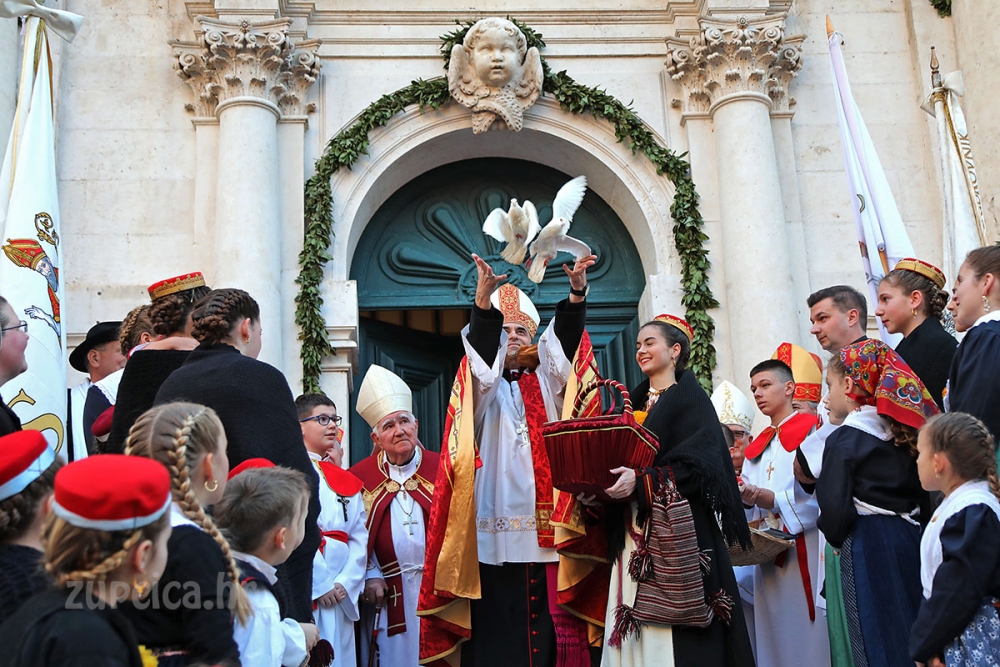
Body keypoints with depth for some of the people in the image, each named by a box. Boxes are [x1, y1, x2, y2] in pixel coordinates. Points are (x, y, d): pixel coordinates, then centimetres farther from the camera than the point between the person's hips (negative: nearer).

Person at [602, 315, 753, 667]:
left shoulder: (690, 398, -2)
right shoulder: (637, 403, 18)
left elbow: (699, 464, -15)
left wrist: (640, 482, -25)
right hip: (633, 534, 6)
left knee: (674, 629, -7)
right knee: (639, 624, 4)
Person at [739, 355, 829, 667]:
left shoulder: (811, 430, -4)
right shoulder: (757, 447, 18)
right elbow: (751, 501, 13)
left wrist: (773, 499, -23)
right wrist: (746, 499, -8)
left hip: (804, 552, -6)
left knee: (807, 636, -3)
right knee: (775, 637, 8)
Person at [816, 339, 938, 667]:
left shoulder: (843, 439, -12)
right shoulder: (901, 431, 9)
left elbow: (834, 508, -17)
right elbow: (921, 495, 14)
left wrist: (835, 536, 1)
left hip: (865, 545, -7)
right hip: (908, 537, 7)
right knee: (910, 635, 15)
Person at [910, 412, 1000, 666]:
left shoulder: (974, 513, -21)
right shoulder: (959, 503, 11)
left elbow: (957, 595, -24)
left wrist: (924, 646, -15)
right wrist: (926, 640, 10)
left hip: (972, 645, -9)